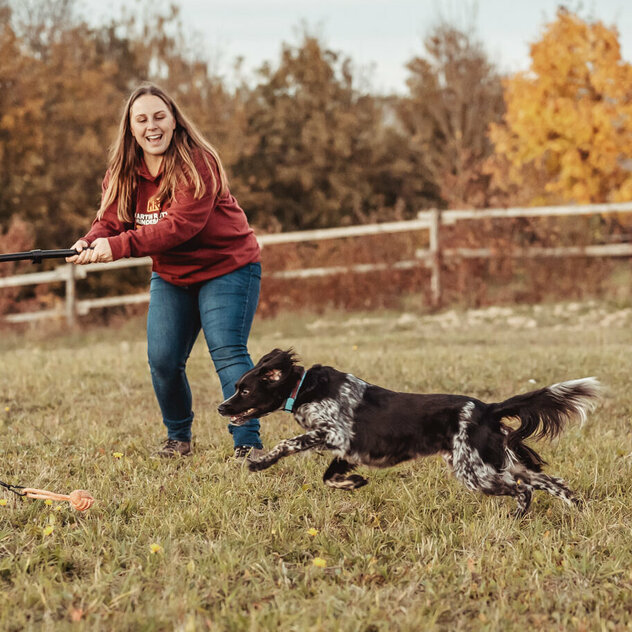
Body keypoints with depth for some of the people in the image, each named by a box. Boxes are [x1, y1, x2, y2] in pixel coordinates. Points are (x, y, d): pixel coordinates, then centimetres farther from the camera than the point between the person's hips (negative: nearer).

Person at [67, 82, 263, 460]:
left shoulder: (197, 163, -22)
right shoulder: (124, 172, 0)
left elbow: (181, 225, -31)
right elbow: (111, 221, -5)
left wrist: (119, 246, -37)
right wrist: (91, 244, -29)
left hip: (226, 268, -6)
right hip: (170, 276, 6)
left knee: (228, 353, -15)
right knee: (162, 360, 0)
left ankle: (248, 444, -11)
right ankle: (179, 438, 20)